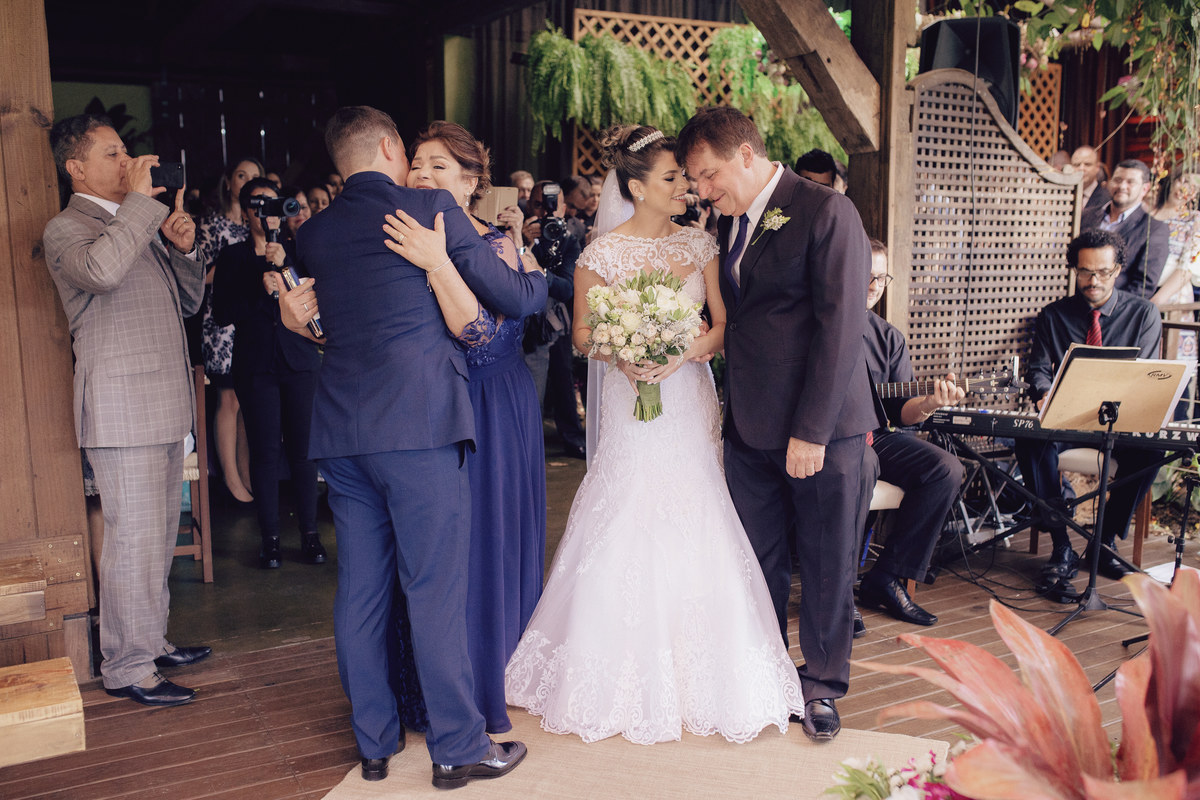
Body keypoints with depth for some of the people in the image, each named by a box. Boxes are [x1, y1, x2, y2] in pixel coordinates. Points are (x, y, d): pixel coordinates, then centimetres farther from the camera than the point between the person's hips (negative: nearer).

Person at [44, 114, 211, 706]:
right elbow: (101, 271, -30)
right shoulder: (65, 229, -5)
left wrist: (182, 247, 3)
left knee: (160, 536, 15)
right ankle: (126, 668, 4)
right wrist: (140, 199, -20)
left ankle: (151, 641, 28)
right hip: (122, 409, -9)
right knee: (134, 539, -6)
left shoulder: (141, 224, 21)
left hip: (164, 405, 9)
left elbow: (189, 301, 21)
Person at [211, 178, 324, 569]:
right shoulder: (232, 256, 9)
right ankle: (270, 538, 7)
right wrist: (260, 290, -12)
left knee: (302, 448, -1)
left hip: (300, 360, 1)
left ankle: (309, 534, 7)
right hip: (255, 364, 0)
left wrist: (284, 266, -14)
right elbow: (222, 312, -1)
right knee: (264, 450, -2)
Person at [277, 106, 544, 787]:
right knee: (436, 589, 0)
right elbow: (515, 300, 1)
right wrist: (540, 277, 22)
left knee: (361, 591, 12)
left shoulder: (314, 233, 13)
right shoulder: (432, 208, -2)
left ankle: (375, 740, 23)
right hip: (418, 424, -5)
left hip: (342, 426, 6)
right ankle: (459, 746, 10)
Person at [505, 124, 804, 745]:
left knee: (697, 536, 3)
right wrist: (622, 355, -17)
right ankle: (629, 679, 16)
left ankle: (703, 680, 19)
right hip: (633, 407, -3)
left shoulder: (698, 245, 6)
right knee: (630, 536, -1)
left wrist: (687, 351, -14)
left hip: (690, 398, 3)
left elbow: (723, 322, 4)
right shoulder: (602, 254, -4)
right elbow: (582, 334, 2)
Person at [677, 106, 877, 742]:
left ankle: (822, 683, 27)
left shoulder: (826, 212, -11)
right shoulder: (727, 224, 11)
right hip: (749, 427, 6)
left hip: (820, 427, -6)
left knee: (826, 564, 7)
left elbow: (840, 327, -16)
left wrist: (811, 431, -18)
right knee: (759, 561, 13)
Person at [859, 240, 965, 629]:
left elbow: (901, 413, 8)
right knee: (862, 462, -36)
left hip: (874, 434, 6)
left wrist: (928, 404, -13)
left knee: (946, 468, -13)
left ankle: (887, 579, -5)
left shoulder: (889, 338, 13)